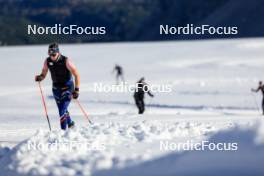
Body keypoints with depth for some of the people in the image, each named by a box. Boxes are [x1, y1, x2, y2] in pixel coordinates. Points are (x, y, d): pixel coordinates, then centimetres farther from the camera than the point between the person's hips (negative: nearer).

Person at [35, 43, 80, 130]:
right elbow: (43, 74, 2)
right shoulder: (47, 61, -9)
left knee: (63, 110, -18)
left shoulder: (66, 61, -22)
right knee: (62, 110, 19)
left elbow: (76, 75, -15)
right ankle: (70, 123, 45)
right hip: (56, 89, 5)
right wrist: (39, 77, -23)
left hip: (67, 88, -5)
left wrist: (76, 90, -18)